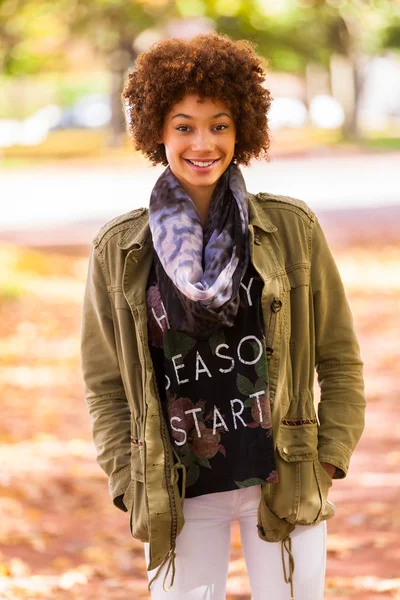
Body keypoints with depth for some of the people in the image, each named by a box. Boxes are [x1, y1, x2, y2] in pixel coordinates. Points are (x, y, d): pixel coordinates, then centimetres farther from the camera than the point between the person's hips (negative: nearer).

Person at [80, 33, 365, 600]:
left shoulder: (293, 229, 0)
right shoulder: (118, 251, 1)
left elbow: (339, 358, 7)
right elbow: (105, 383, 8)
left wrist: (329, 459, 1)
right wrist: (130, 485, 1)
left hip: (285, 487, 0)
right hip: (180, 500, 0)